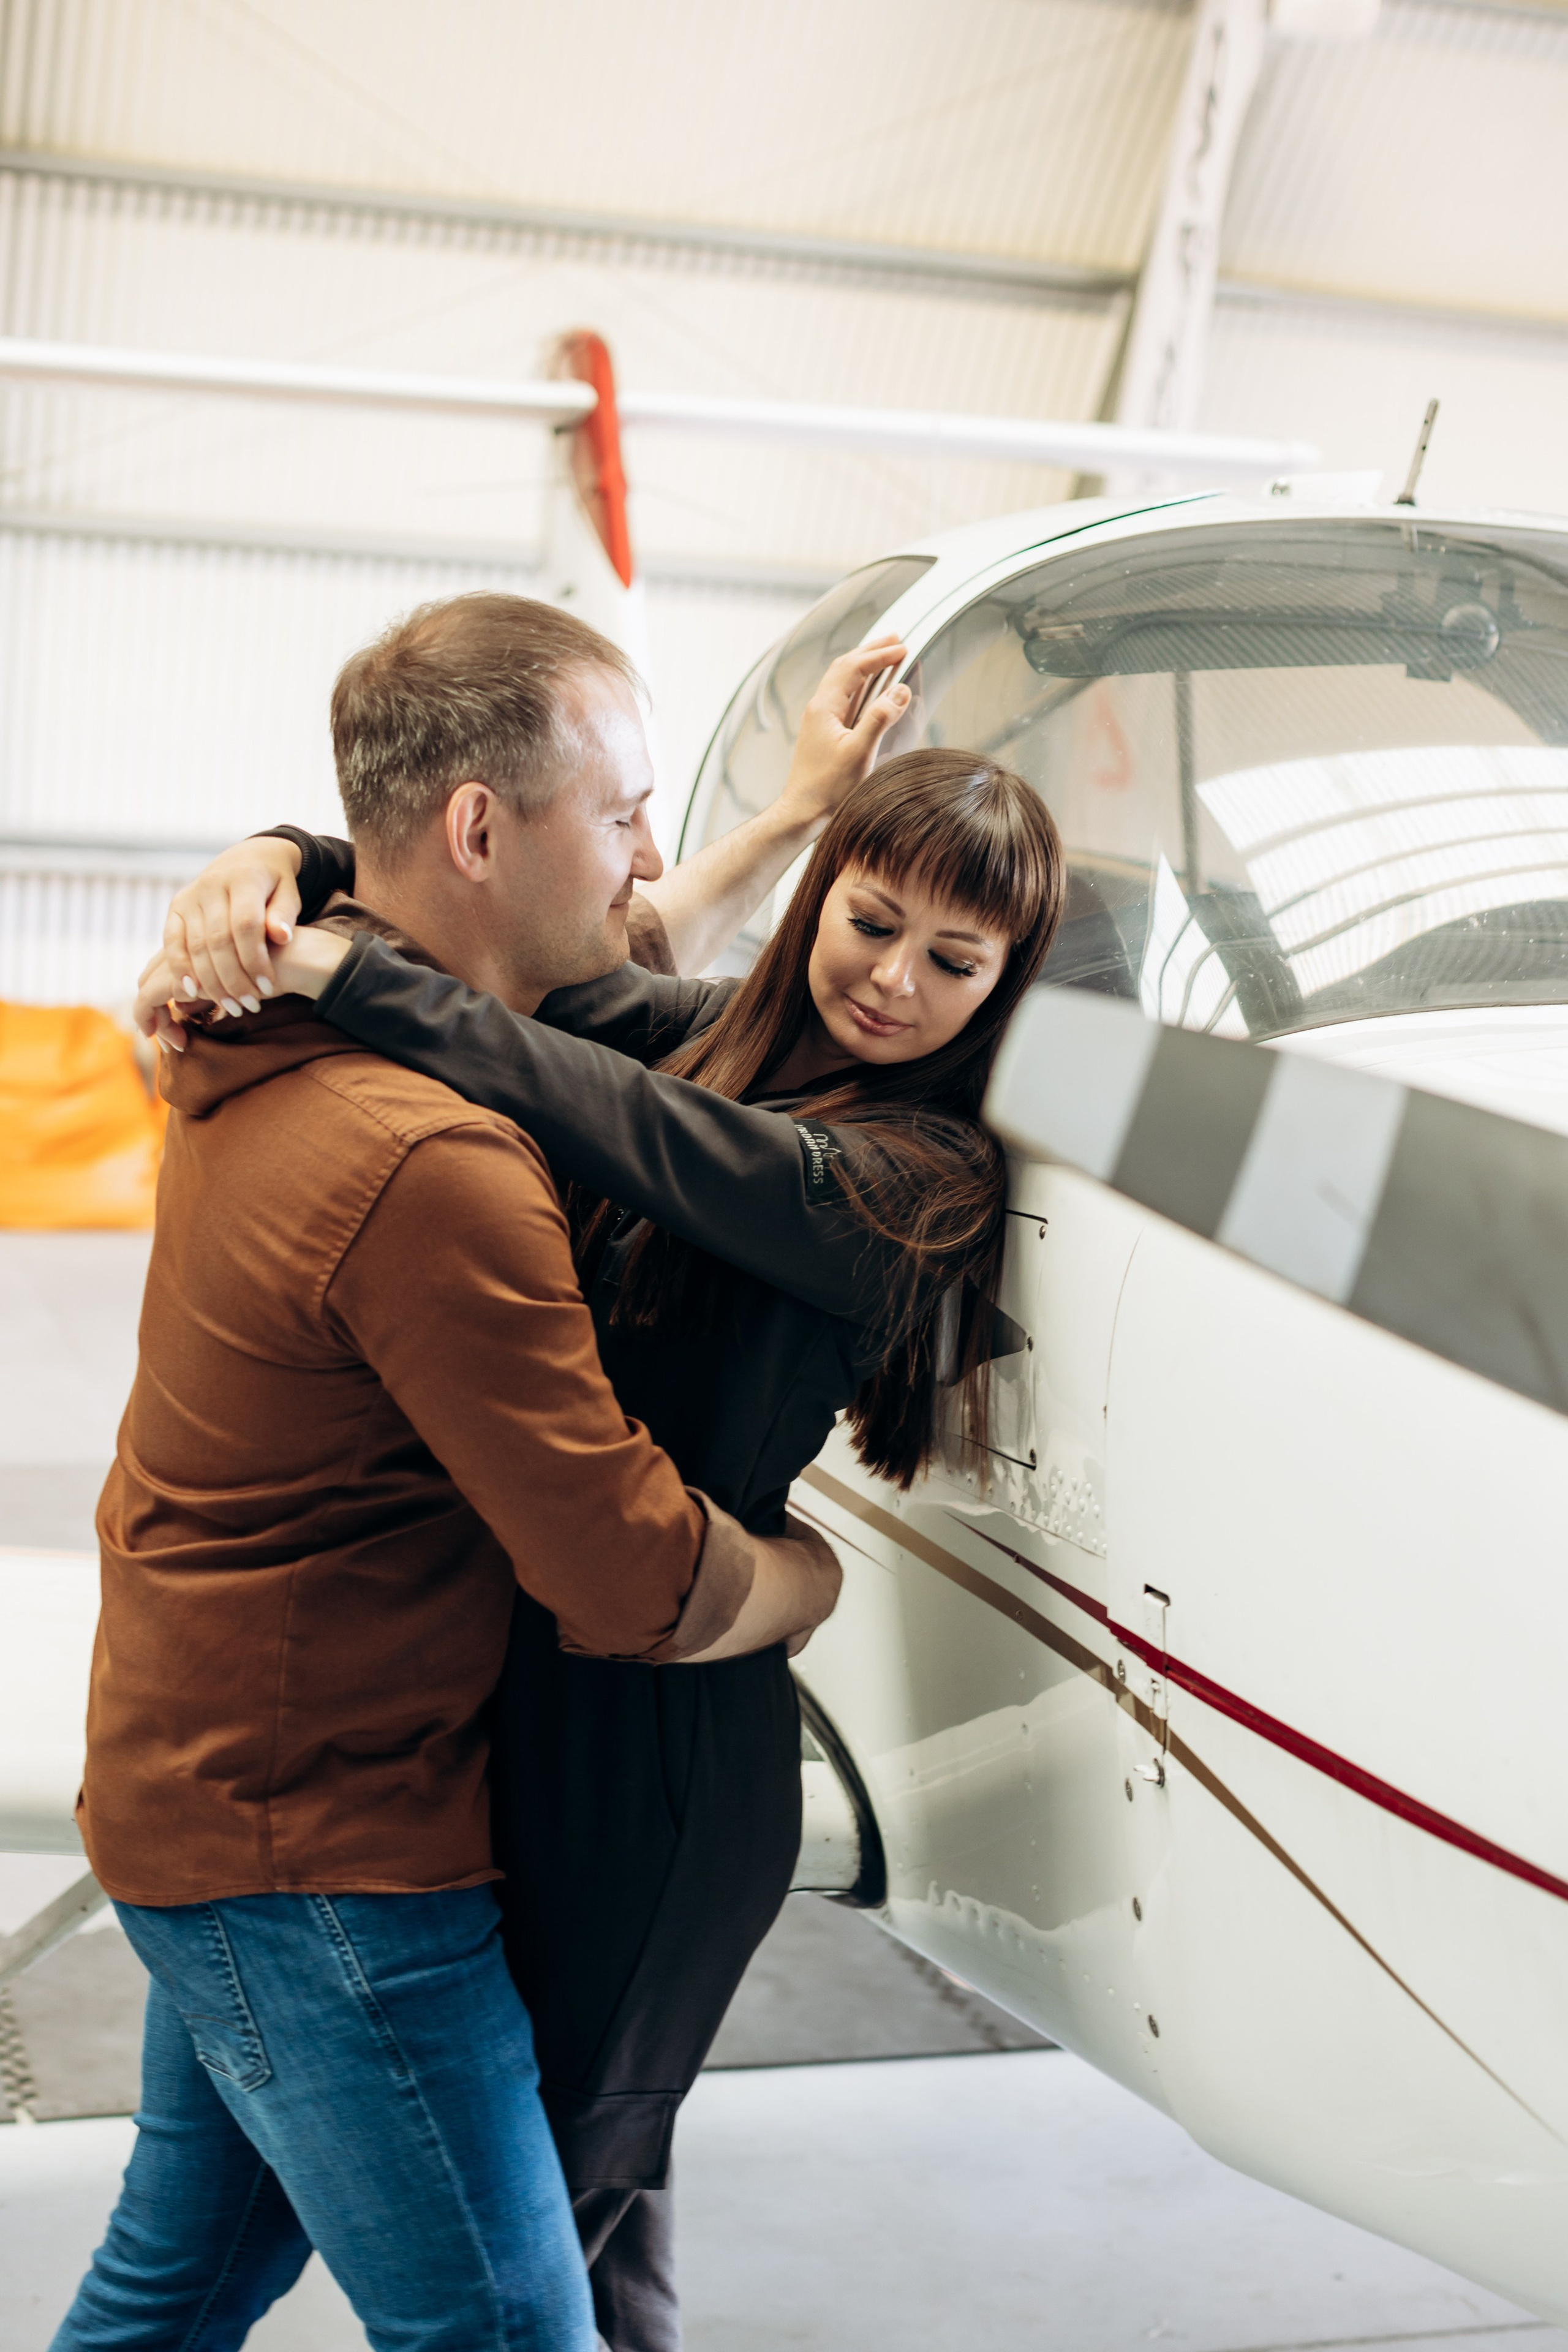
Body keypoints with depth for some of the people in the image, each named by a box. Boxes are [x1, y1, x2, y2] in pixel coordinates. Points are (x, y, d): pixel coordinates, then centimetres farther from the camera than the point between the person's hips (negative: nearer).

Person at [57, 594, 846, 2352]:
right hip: (316, 1850, -10)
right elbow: (629, 1584, -22)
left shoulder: (289, 1054, 3)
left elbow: (602, 977, 24)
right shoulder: (435, 1167, -29)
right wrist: (811, 1575, -2)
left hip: (195, 1792, 10)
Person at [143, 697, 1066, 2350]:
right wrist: (277, 865, -14)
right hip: (521, 1670, 7)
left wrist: (363, 981, -31)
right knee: (600, 2160, 24)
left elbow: (677, 1153, -30)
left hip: (667, 1726, -7)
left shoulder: (928, 1177, -14)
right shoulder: (716, 1029, 5)